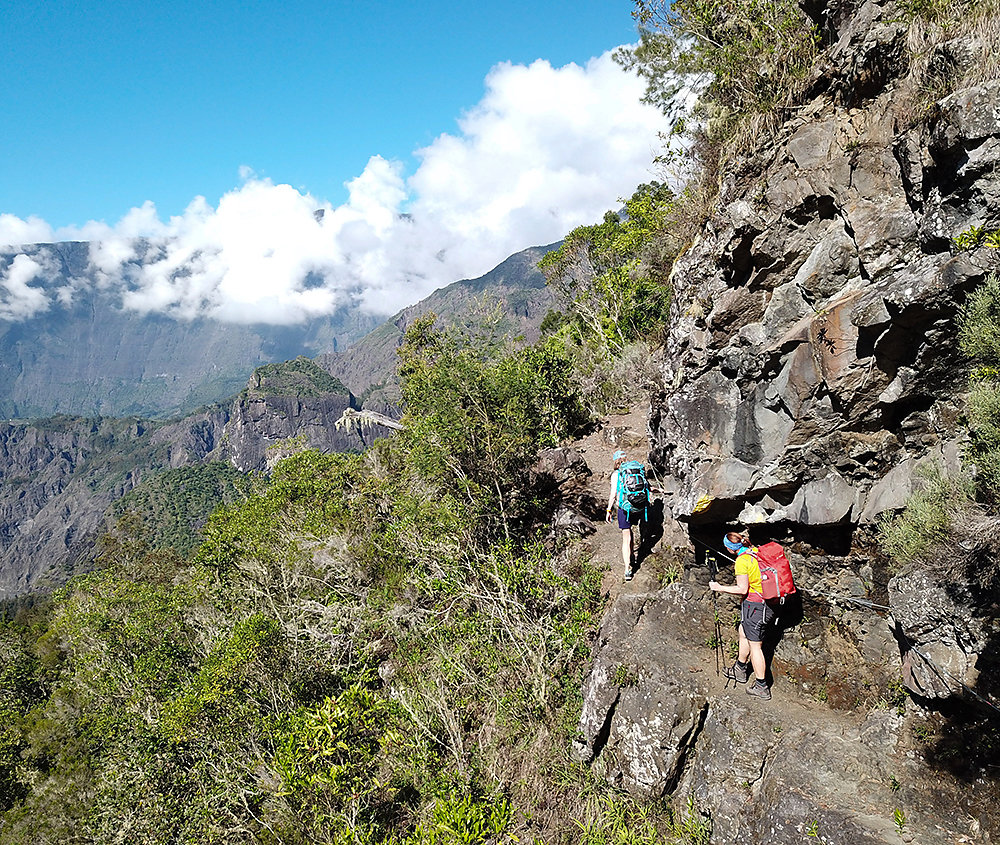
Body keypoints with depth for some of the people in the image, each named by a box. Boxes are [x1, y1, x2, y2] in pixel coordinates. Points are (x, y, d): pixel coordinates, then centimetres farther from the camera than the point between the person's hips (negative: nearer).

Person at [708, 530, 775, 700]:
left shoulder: (742, 560, -18)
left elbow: (742, 589, -18)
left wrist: (720, 588, -9)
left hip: (754, 605, -9)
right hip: (768, 604, 9)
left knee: (755, 645, 0)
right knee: (743, 633, 23)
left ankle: (761, 687, 6)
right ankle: (740, 670, 37)